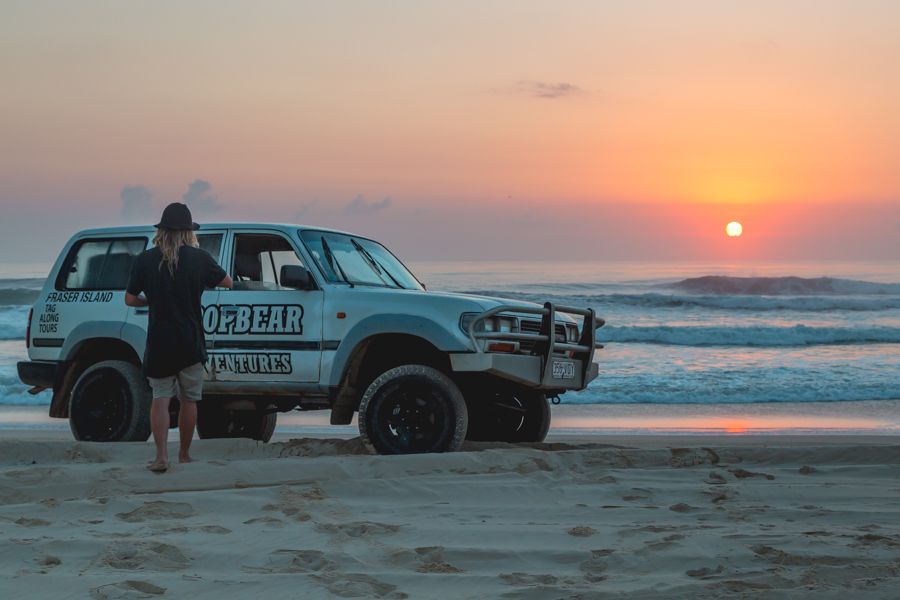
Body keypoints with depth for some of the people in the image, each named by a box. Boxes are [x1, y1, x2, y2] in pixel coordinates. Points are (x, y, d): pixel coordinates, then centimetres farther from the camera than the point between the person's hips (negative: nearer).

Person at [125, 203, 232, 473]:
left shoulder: (145, 260, -4)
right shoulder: (199, 258, -6)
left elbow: (130, 299, 2)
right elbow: (227, 282, 8)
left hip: (159, 341, 0)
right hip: (190, 342, 0)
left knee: (160, 398, 3)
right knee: (189, 400, 11)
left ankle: (161, 456, -9)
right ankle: (184, 455, 19)